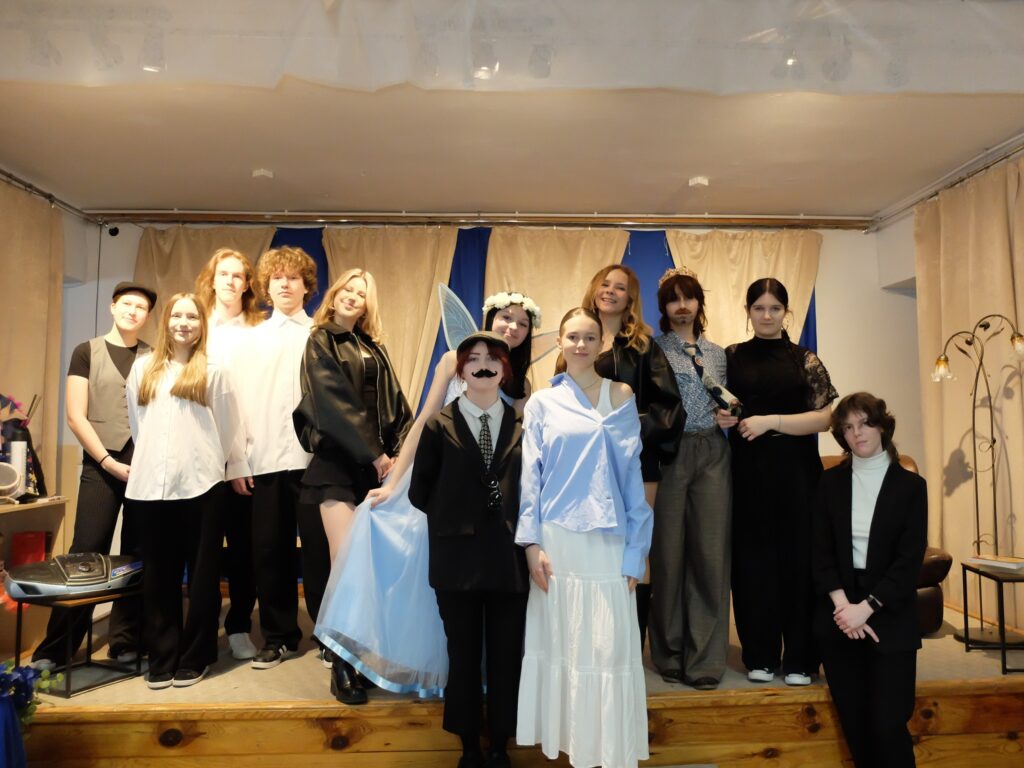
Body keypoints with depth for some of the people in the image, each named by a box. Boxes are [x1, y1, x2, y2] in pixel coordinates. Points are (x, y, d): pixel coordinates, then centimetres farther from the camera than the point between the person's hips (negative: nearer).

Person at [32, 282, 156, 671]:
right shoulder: (87, 352, 5)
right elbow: (76, 416, -1)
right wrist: (109, 461, -8)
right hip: (101, 466, -2)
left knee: (138, 557, 4)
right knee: (86, 554, -2)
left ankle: (125, 642, 14)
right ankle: (55, 648, 10)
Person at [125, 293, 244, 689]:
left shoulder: (213, 372, 4)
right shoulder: (143, 368, 12)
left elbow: (227, 430, 7)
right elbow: (135, 423, 16)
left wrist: (225, 466, 11)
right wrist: (151, 461, 16)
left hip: (200, 484, -2)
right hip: (151, 484, 3)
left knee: (201, 573, 4)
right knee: (158, 575, 8)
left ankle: (194, 658, 17)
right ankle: (162, 658, 20)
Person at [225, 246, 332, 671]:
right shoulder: (251, 339, 13)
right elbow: (240, 402, 8)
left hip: (314, 459, -2)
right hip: (264, 462, 2)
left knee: (319, 548, 0)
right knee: (270, 552, 7)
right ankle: (278, 636, 22)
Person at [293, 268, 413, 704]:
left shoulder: (374, 348, 18)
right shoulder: (319, 343, 3)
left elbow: (395, 403, 11)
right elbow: (334, 404, -8)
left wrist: (400, 450, -4)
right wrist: (374, 454, -12)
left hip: (380, 464, 5)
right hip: (338, 464, -4)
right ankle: (342, 666, 1)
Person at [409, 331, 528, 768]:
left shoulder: (522, 426, 3)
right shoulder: (440, 425, 2)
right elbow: (419, 492, 4)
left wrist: (525, 534, -4)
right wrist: (455, 518, 2)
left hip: (509, 556, 1)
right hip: (457, 556, 0)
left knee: (506, 657, 10)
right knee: (463, 656, 11)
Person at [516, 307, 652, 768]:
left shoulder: (622, 398, 7)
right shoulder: (542, 403, 6)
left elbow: (633, 475, 4)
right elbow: (531, 476, 3)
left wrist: (636, 550, -1)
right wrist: (531, 543, -5)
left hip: (608, 539, 0)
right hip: (557, 537, 0)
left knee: (609, 643, 2)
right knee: (559, 639, 7)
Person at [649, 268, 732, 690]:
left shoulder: (718, 353, 17)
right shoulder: (655, 349, 3)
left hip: (713, 454, 4)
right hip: (669, 454, -3)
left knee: (711, 552, 0)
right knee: (669, 551, 1)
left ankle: (705, 658, 10)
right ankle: (670, 654, 16)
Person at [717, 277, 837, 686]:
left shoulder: (805, 360, 6)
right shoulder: (732, 357, 9)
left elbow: (824, 417, -3)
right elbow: (717, 409, 14)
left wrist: (770, 421, -13)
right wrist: (721, 418, -9)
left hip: (796, 472, -1)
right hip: (748, 472, 1)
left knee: (798, 557, 1)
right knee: (752, 559, 2)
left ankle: (799, 659, 14)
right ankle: (760, 655, 16)